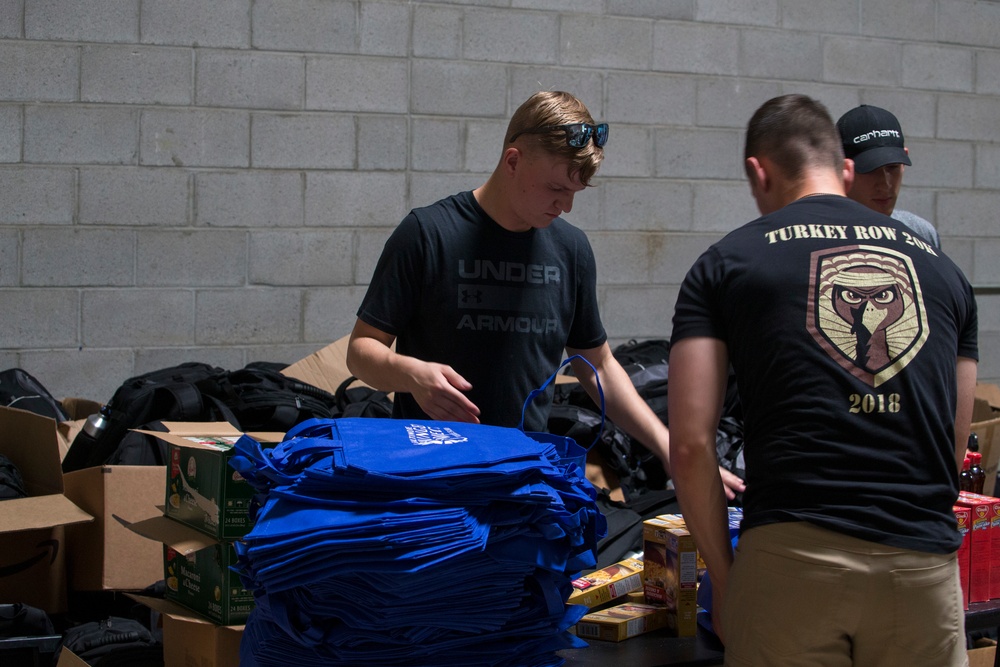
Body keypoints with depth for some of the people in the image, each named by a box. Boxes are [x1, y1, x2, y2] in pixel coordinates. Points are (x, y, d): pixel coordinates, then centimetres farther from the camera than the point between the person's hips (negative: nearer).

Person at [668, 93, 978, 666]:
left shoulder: (726, 263, 6)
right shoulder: (942, 269, 17)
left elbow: (691, 445, -1)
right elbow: (955, 447, 17)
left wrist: (723, 574, 8)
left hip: (793, 559, -3)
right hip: (926, 562, 3)